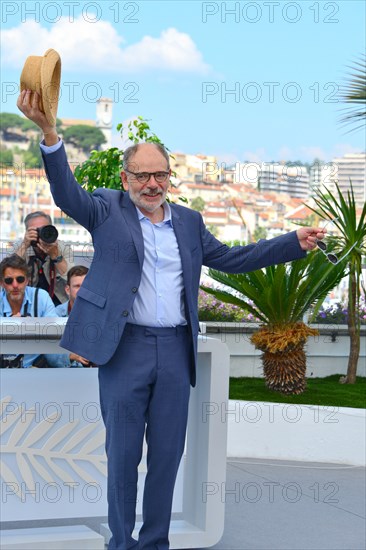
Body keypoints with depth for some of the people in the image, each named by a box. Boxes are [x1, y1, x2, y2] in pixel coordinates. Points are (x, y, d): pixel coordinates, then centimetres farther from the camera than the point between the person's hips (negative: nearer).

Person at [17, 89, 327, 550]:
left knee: (167, 453, 8)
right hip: (124, 347, -3)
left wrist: (294, 243, 14)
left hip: (175, 351, 3)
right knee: (122, 454, 4)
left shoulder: (189, 222, 14)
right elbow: (67, 193, -14)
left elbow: (230, 258, 19)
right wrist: (48, 131, -30)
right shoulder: (107, 211, 2)